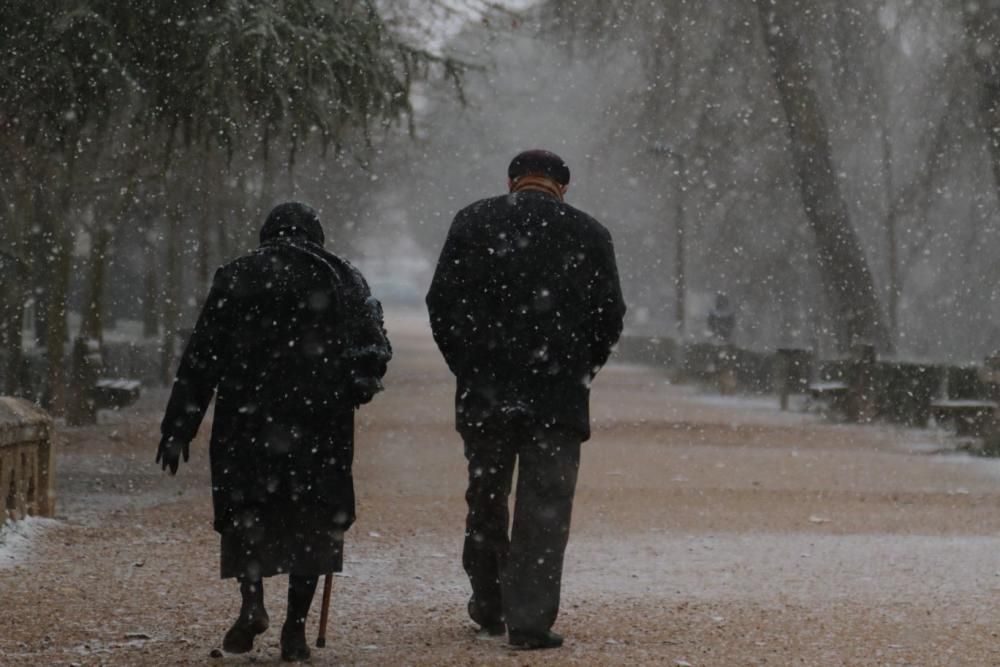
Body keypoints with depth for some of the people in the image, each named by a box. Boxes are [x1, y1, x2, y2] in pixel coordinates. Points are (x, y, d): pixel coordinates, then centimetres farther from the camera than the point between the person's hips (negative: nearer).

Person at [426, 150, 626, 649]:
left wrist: (467, 367, 12)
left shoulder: (472, 223, 3)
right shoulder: (589, 234, 3)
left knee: (486, 499, 16)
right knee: (545, 509, 0)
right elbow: (610, 317, 4)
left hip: (484, 391, 1)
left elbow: (442, 303, 2)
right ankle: (530, 620, -6)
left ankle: (489, 607, 27)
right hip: (559, 397, -1)